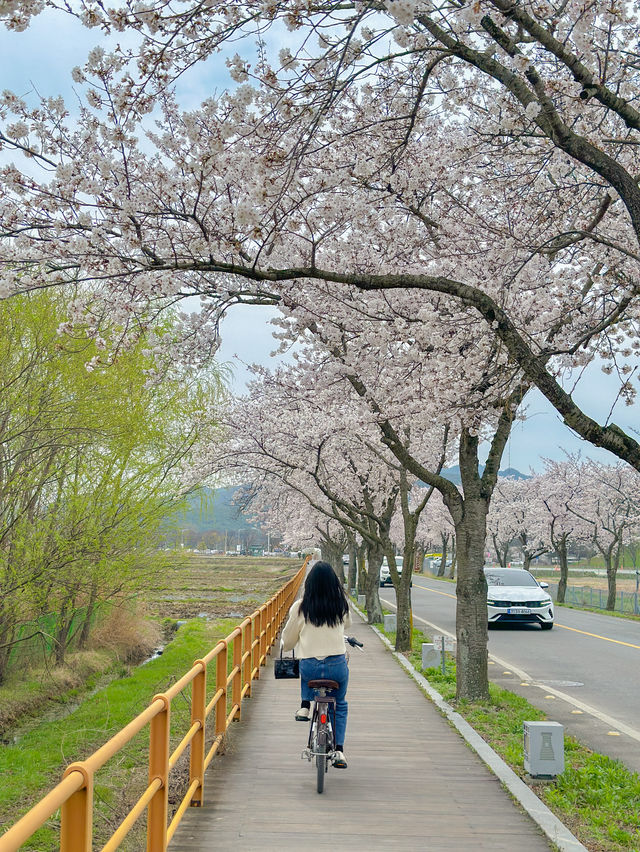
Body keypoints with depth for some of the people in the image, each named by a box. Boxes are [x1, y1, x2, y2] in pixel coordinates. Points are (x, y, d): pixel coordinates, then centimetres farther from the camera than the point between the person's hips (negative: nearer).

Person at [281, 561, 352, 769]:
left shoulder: (300, 607, -5)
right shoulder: (341, 605, -1)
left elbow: (288, 640, 5)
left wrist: (285, 646, 28)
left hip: (309, 667, 0)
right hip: (337, 666, 0)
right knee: (340, 704, 26)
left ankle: (305, 706, 21)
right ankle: (339, 750, 15)